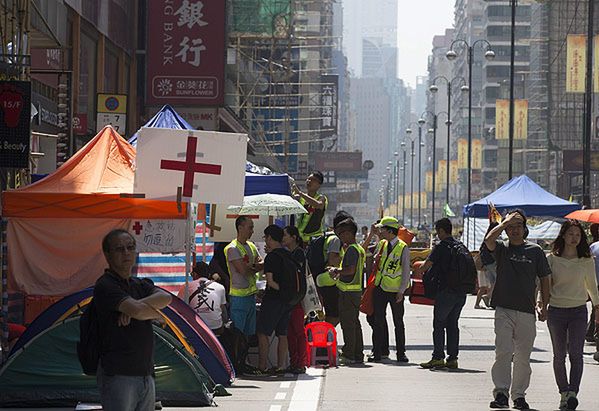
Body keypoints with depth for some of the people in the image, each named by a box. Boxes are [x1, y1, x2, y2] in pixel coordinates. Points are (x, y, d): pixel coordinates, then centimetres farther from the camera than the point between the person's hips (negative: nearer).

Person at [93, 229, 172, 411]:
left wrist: (134, 306, -18)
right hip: (119, 377, -8)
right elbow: (138, 311, -22)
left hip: (146, 374, 8)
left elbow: (166, 298, -4)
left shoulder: (140, 285, 16)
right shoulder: (105, 286, -9)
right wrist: (156, 314, -1)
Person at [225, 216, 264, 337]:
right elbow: (243, 270, -19)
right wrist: (256, 267, 0)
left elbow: (263, 264, 9)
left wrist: (251, 266, -11)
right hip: (239, 295, -8)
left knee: (250, 332, 12)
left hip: (251, 294, 8)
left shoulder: (251, 246, 14)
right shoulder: (232, 248, -12)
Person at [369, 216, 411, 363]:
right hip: (380, 288, 5)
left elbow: (406, 271, -9)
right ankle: (377, 352, 6)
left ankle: (401, 353, 13)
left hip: (395, 290, -4)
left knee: (398, 322, 5)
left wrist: (401, 291, -12)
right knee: (378, 320, 2)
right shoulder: (382, 245, 6)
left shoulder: (403, 248, -9)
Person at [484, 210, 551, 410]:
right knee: (503, 352, -13)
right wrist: (506, 221, -10)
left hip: (526, 311, 2)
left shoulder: (535, 251, 8)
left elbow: (544, 279, 12)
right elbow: (489, 240, -18)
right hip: (504, 309, -2)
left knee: (523, 357, 6)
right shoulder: (502, 248, 5)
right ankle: (501, 392, -15)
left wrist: (544, 306, 8)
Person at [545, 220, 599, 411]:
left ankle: (572, 393, -21)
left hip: (578, 311, 0)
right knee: (559, 355, 5)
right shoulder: (552, 259, 2)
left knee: (575, 353, -13)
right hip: (556, 310, 0)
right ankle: (564, 392, 16)